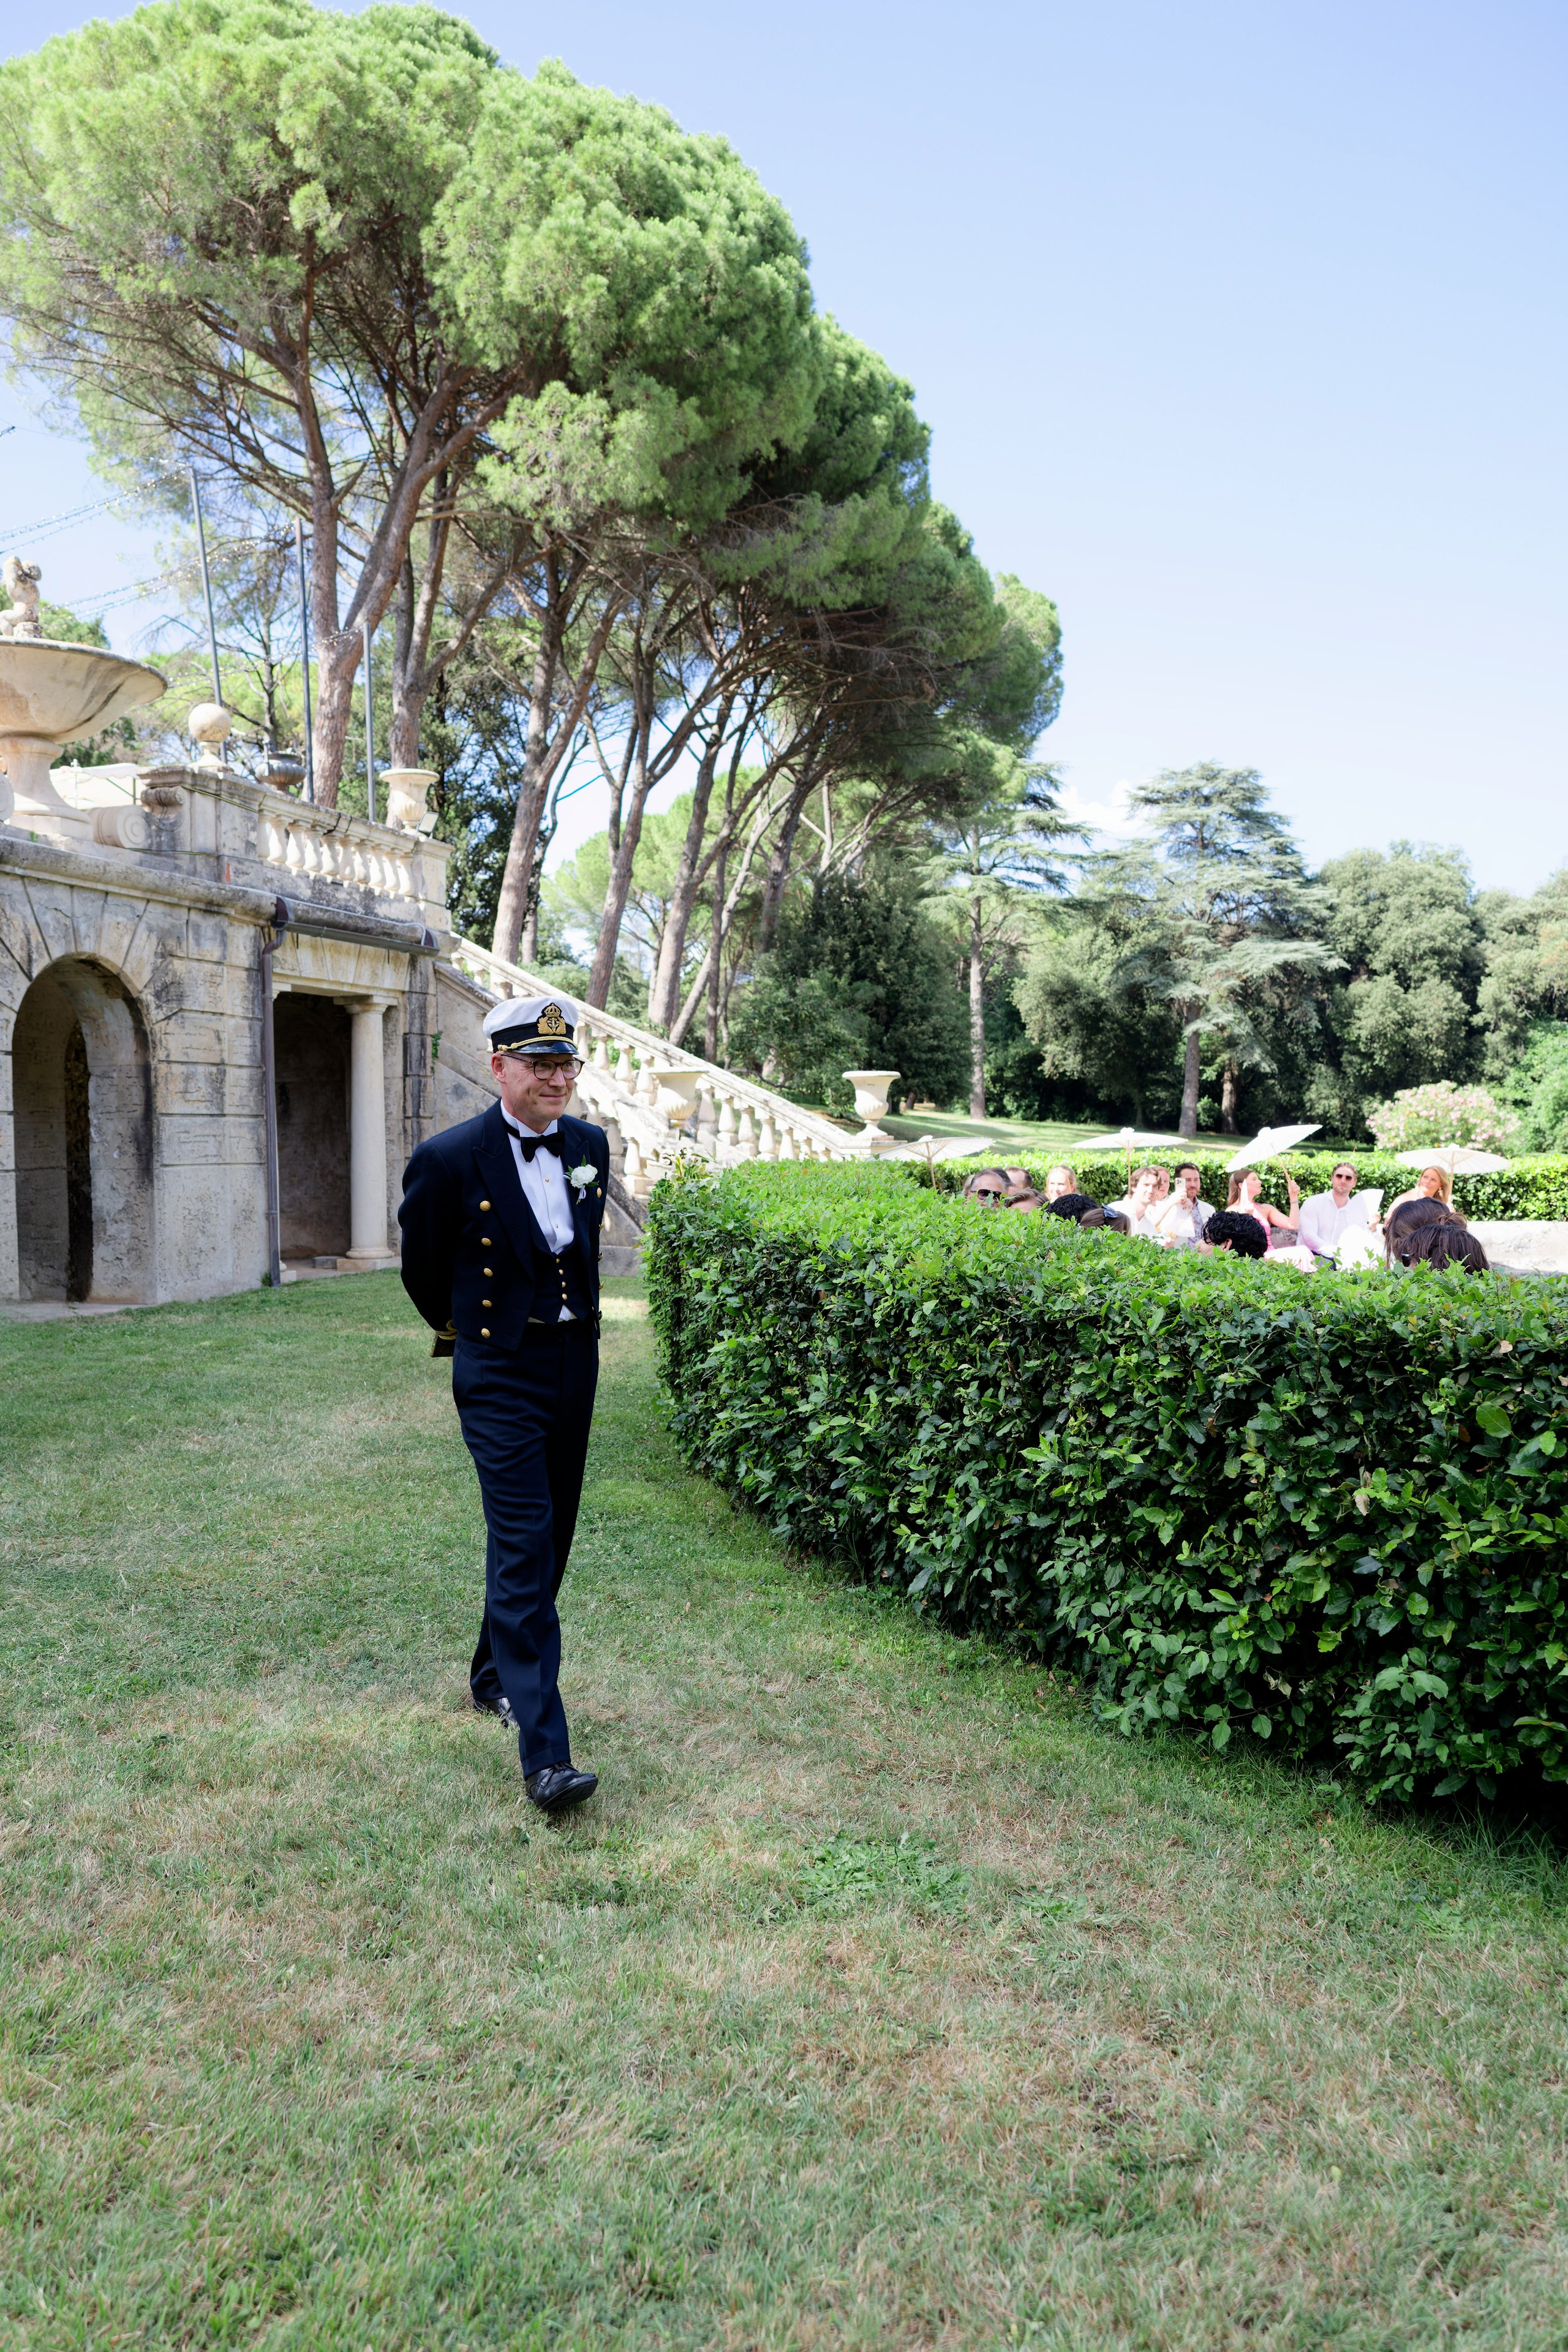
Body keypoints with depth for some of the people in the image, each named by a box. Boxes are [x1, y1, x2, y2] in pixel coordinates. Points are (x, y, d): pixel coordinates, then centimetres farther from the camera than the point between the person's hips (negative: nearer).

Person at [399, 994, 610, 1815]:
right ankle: (544, 1754, -10)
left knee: (551, 1539, 15)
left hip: (575, 1365, 6)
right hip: (500, 1374, -6)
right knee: (522, 1547, -11)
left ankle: (494, 1678, 37)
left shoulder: (591, 1145, 3)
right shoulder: (449, 1160, -14)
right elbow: (422, 1269, 4)